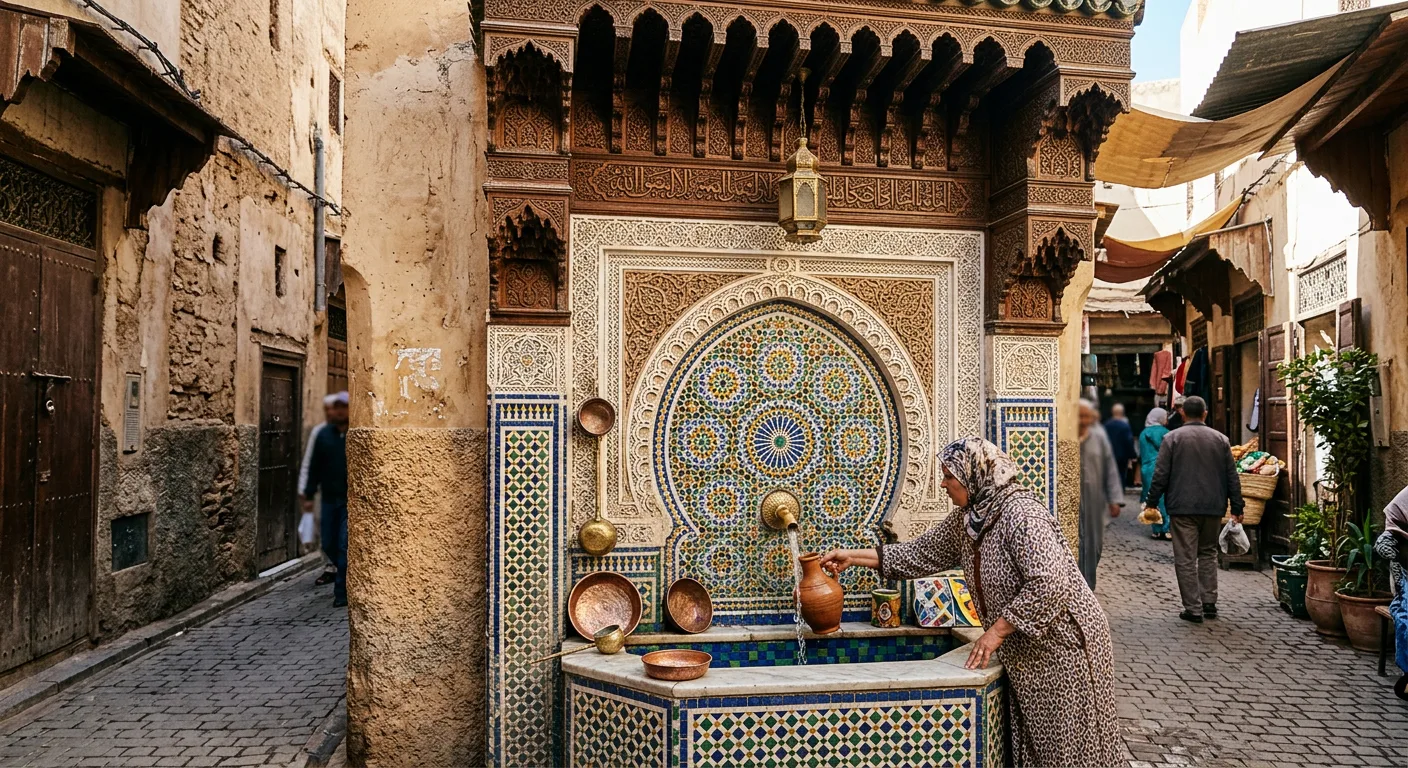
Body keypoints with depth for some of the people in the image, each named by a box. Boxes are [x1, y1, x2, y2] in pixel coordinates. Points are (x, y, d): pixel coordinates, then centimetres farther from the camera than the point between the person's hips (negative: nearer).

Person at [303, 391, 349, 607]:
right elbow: (314, 467, 10)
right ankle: (349, 577, 33)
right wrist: (309, 495, 6)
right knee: (329, 545, 9)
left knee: (345, 545, -7)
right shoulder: (324, 435, 7)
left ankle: (342, 591, 1)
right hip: (329, 499, 5)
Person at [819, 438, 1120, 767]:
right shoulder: (967, 520, 3)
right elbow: (920, 553, 11)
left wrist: (996, 631, -24)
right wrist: (852, 557, 8)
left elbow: (1049, 583, -31)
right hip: (1025, 649, 8)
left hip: (1062, 642, -8)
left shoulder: (1021, 513, -23)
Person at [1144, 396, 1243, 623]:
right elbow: (1232, 477, 8)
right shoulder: (1220, 439, 6)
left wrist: (1151, 503, 3)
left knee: (1186, 558, 0)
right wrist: (1237, 507, 14)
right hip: (1213, 508, 4)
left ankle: (1193, 609, 1)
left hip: (1183, 507, -4)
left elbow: (1160, 475, -6)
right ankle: (1209, 603, 17)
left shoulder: (1172, 438, -4)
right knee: (1208, 553, 19)